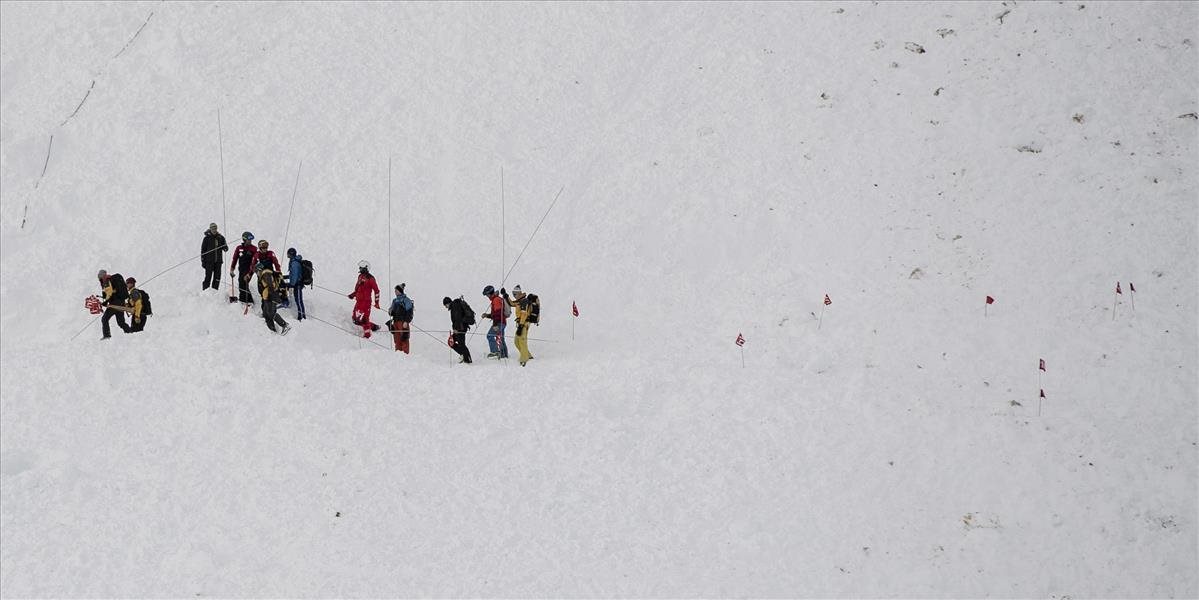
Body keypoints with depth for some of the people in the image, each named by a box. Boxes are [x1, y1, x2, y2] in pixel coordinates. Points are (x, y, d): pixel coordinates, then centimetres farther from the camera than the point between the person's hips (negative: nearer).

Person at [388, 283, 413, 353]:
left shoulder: (406, 300, -5)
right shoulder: (395, 300, 17)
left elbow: (409, 312, -9)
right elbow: (392, 310, 26)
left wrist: (406, 321, -17)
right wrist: (390, 312, 2)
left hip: (403, 322, -7)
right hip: (396, 321, 7)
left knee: (404, 339, -8)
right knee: (397, 339, 7)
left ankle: (405, 353, -7)